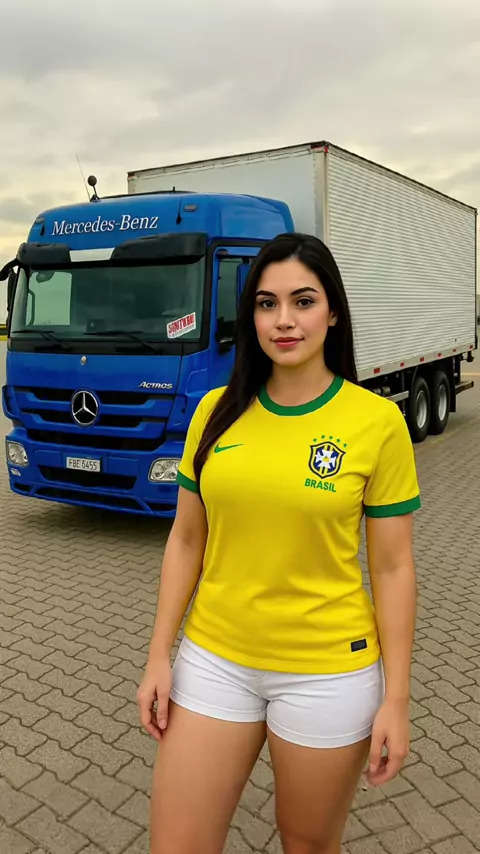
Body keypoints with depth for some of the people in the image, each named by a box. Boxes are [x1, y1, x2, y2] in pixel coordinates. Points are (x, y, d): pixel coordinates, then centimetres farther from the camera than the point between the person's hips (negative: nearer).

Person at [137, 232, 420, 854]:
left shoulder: (377, 421, -11)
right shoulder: (216, 411, -1)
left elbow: (392, 568, -6)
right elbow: (186, 540, 5)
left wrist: (396, 699, -4)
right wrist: (159, 657, 3)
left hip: (328, 673, -2)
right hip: (214, 661, 3)